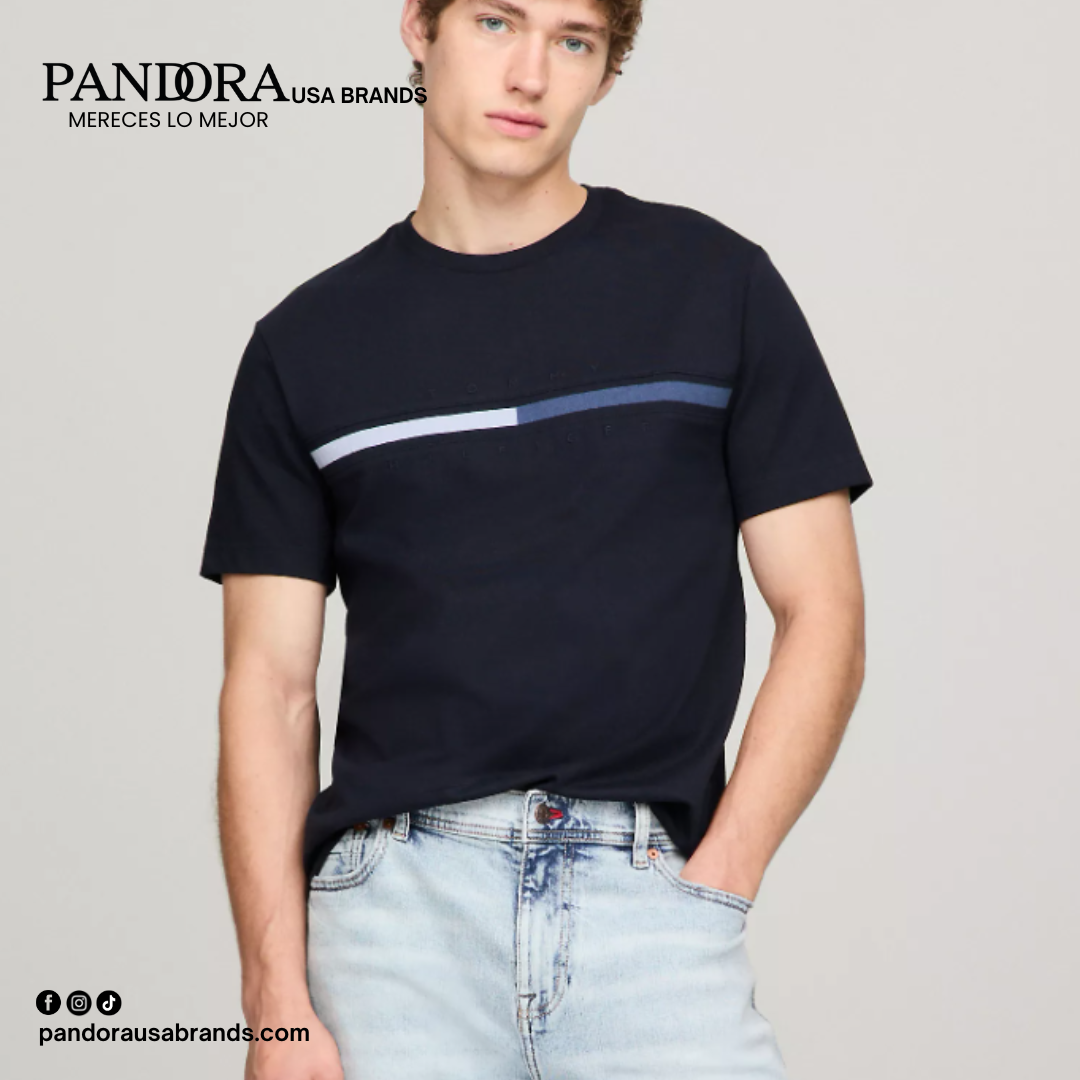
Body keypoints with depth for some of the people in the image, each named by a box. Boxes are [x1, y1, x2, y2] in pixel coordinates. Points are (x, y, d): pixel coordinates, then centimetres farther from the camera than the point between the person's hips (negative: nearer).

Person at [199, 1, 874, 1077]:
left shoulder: (716, 283, 7)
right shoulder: (306, 343, 10)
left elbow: (821, 617, 5)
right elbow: (270, 683, 7)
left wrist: (711, 889, -5)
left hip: (652, 895, -1)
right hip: (395, 904, 1)